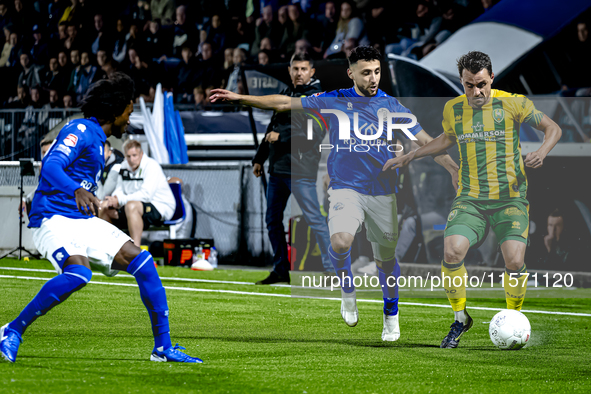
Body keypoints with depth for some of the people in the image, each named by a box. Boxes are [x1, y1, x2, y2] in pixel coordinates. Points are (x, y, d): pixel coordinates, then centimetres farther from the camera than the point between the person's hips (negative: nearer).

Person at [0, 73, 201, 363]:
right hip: (53, 219, -10)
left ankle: (163, 347, 4)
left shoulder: (96, 138, 20)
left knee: (141, 261, 0)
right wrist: (77, 191, -42)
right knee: (79, 271, -35)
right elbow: (51, 168, -24)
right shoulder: (80, 130, -9)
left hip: (83, 221, 10)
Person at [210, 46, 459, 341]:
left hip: (383, 192, 1)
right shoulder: (334, 101, 2)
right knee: (340, 242, -27)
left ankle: (391, 317, 29)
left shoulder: (391, 106, 3)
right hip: (345, 188, -1)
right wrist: (240, 98, 1)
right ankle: (347, 290, 2)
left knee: (385, 258, 6)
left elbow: (425, 141, 7)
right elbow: (285, 103, 5)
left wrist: (454, 169, -1)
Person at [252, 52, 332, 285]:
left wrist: (282, 135, -18)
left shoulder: (316, 97, -6)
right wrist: (259, 158, 26)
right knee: (273, 220, 11)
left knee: (314, 218, -12)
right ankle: (280, 270, 19)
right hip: (277, 168, 8)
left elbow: (315, 130, -19)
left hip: (300, 169, -8)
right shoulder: (285, 95, 19)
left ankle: (331, 268, -12)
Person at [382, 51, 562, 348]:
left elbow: (552, 128, 4)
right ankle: (460, 318, 2)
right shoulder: (453, 109, 7)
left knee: (514, 260, -20)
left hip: (510, 199, -2)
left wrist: (542, 151, -16)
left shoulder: (512, 103, -4)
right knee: (452, 252, -21)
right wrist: (409, 157, 24)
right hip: (470, 198, 2)